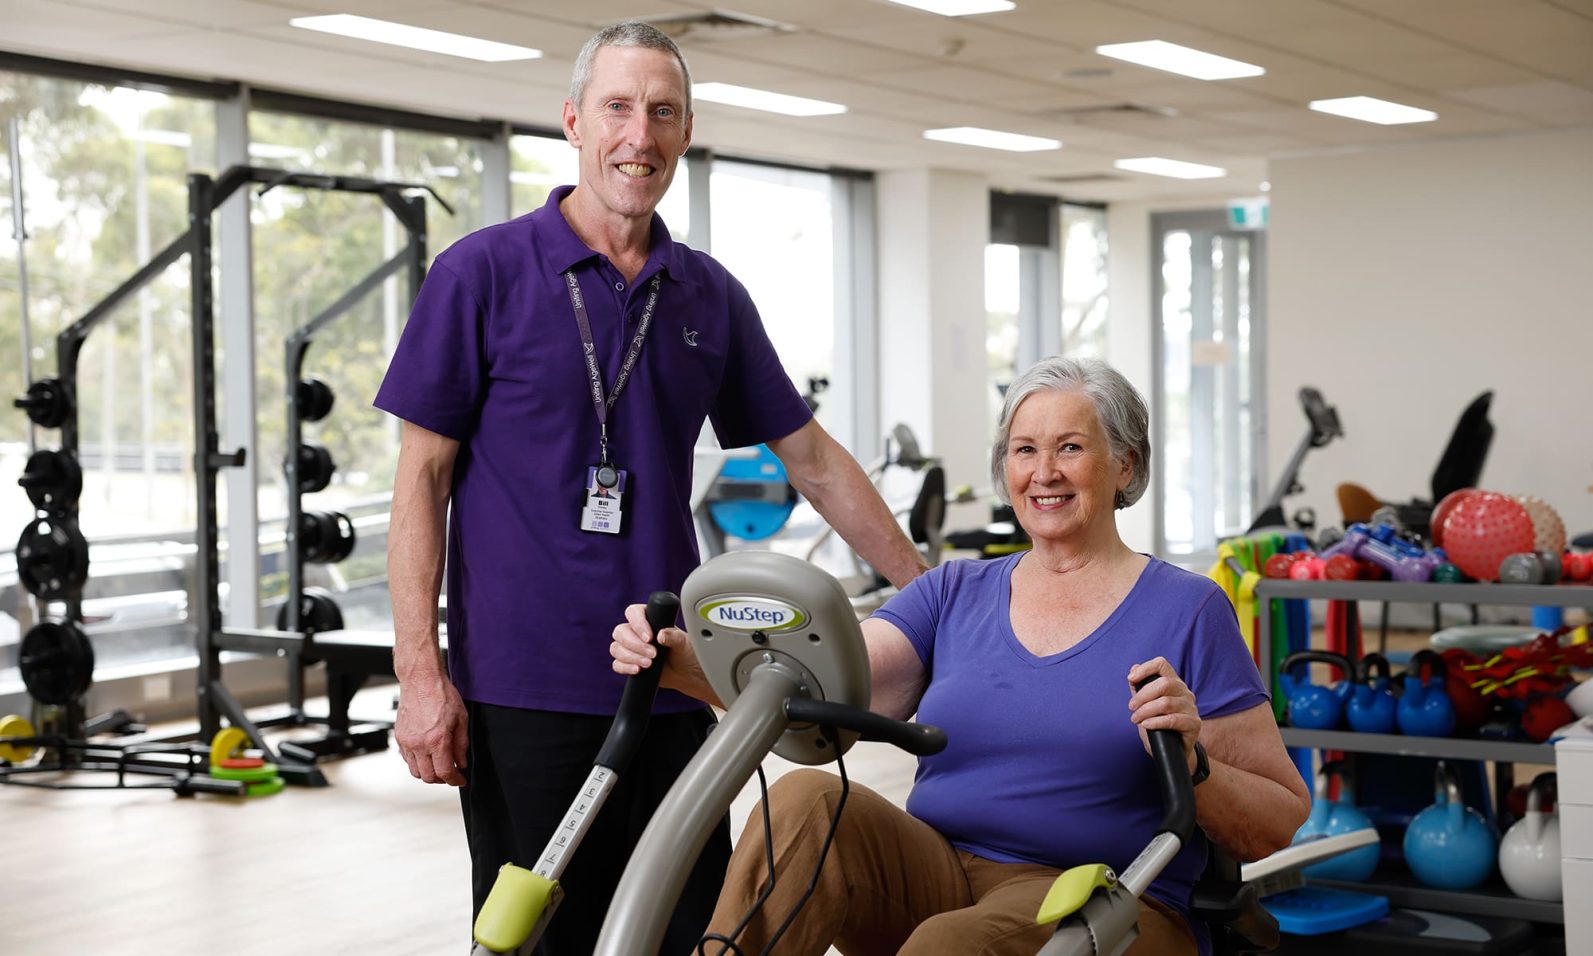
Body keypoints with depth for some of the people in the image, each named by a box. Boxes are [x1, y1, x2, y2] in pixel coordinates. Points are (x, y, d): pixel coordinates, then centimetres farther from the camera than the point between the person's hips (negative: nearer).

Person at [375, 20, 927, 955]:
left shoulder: (710, 296, 9)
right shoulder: (483, 272, -3)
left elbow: (810, 455, 16)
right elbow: (423, 475, -5)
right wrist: (421, 672, -12)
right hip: (524, 691, -4)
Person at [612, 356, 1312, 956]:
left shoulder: (1186, 609, 5)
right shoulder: (954, 594, 16)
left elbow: (1279, 824, 5)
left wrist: (1192, 765, -16)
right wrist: (683, 661, -19)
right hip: (936, 878, 4)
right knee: (805, 801, -27)